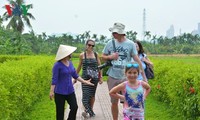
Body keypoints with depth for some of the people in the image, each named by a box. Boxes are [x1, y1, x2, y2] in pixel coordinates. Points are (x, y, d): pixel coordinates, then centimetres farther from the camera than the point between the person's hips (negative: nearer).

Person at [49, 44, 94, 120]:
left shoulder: (70, 63, 5)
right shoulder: (57, 65, -14)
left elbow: (75, 75, 14)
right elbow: (54, 79, -15)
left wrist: (85, 82, 14)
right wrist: (51, 91, -19)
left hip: (70, 91, 6)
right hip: (60, 92, -6)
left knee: (74, 107, 1)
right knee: (60, 111, 4)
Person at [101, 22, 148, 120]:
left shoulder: (130, 44, -6)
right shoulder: (110, 43, 1)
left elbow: (137, 60, -5)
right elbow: (103, 57, 12)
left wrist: (144, 75, -8)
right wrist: (110, 57, -10)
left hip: (126, 77, -2)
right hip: (112, 77, 2)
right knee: (114, 102, 11)